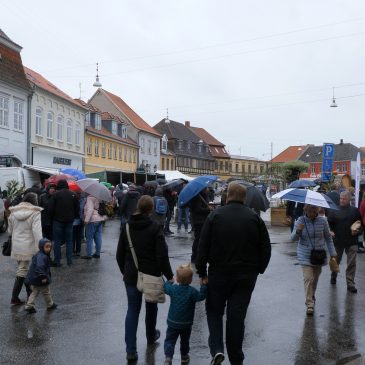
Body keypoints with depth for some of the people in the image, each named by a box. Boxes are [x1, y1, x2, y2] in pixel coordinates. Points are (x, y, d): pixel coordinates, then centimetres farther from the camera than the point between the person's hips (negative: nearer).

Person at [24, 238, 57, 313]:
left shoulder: (39, 255, 7)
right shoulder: (42, 257, -26)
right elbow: (40, 267, -37)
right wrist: (43, 277, -36)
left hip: (34, 278, 9)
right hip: (39, 279, -9)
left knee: (35, 292, 19)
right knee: (46, 292, 11)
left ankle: (29, 306, 14)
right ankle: (50, 305, 28)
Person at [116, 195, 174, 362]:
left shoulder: (126, 227, 0)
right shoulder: (155, 227, -14)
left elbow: (120, 254, 6)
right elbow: (162, 256, -16)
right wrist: (169, 276, -7)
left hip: (131, 275, 3)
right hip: (151, 275, -2)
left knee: (132, 310, 5)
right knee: (151, 306, 20)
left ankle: (131, 350, -1)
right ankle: (151, 336, 40)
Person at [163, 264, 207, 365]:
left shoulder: (173, 289, -8)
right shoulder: (192, 291, -17)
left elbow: (166, 287, 10)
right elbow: (201, 296, -21)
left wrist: (169, 281, 28)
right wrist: (204, 285, -18)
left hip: (172, 322, 0)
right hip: (186, 323, 0)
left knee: (169, 340, 5)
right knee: (184, 340, 21)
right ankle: (184, 356, 36)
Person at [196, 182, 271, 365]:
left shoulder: (215, 215, -6)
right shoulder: (254, 218, -1)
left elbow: (203, 247, -8)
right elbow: (266, 247, 0)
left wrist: (202, 272, -1)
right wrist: (258, 269, 11)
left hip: (219, 273, -1)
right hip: (246, 275, 1)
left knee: (214, 310, 17)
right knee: (237, 315, 10)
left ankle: (217, 349, 0)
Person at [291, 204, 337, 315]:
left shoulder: (322, 221, -4)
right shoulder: (300, 221, -7)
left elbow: (328, 238, 6)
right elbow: (293, 238, -8)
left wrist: (333, 254, 5)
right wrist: (298, 231, -30)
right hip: (305, 255, -2)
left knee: (315, 278, 14)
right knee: (308, 279, -12)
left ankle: (312, 298, 37)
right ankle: (310, 304, -7)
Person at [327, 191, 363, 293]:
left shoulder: (355, 211, 3)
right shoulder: (333, 210, 1)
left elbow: (361, 224, 10)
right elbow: (328, 223, 4)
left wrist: (358, 231, -9)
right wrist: (330, 231, -13)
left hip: (351, 241, 0)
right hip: (337, 241, 1)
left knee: (351, 263, -4)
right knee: (336, 261, 16)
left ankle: (350, 284, 3)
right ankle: (333, 277, 40)